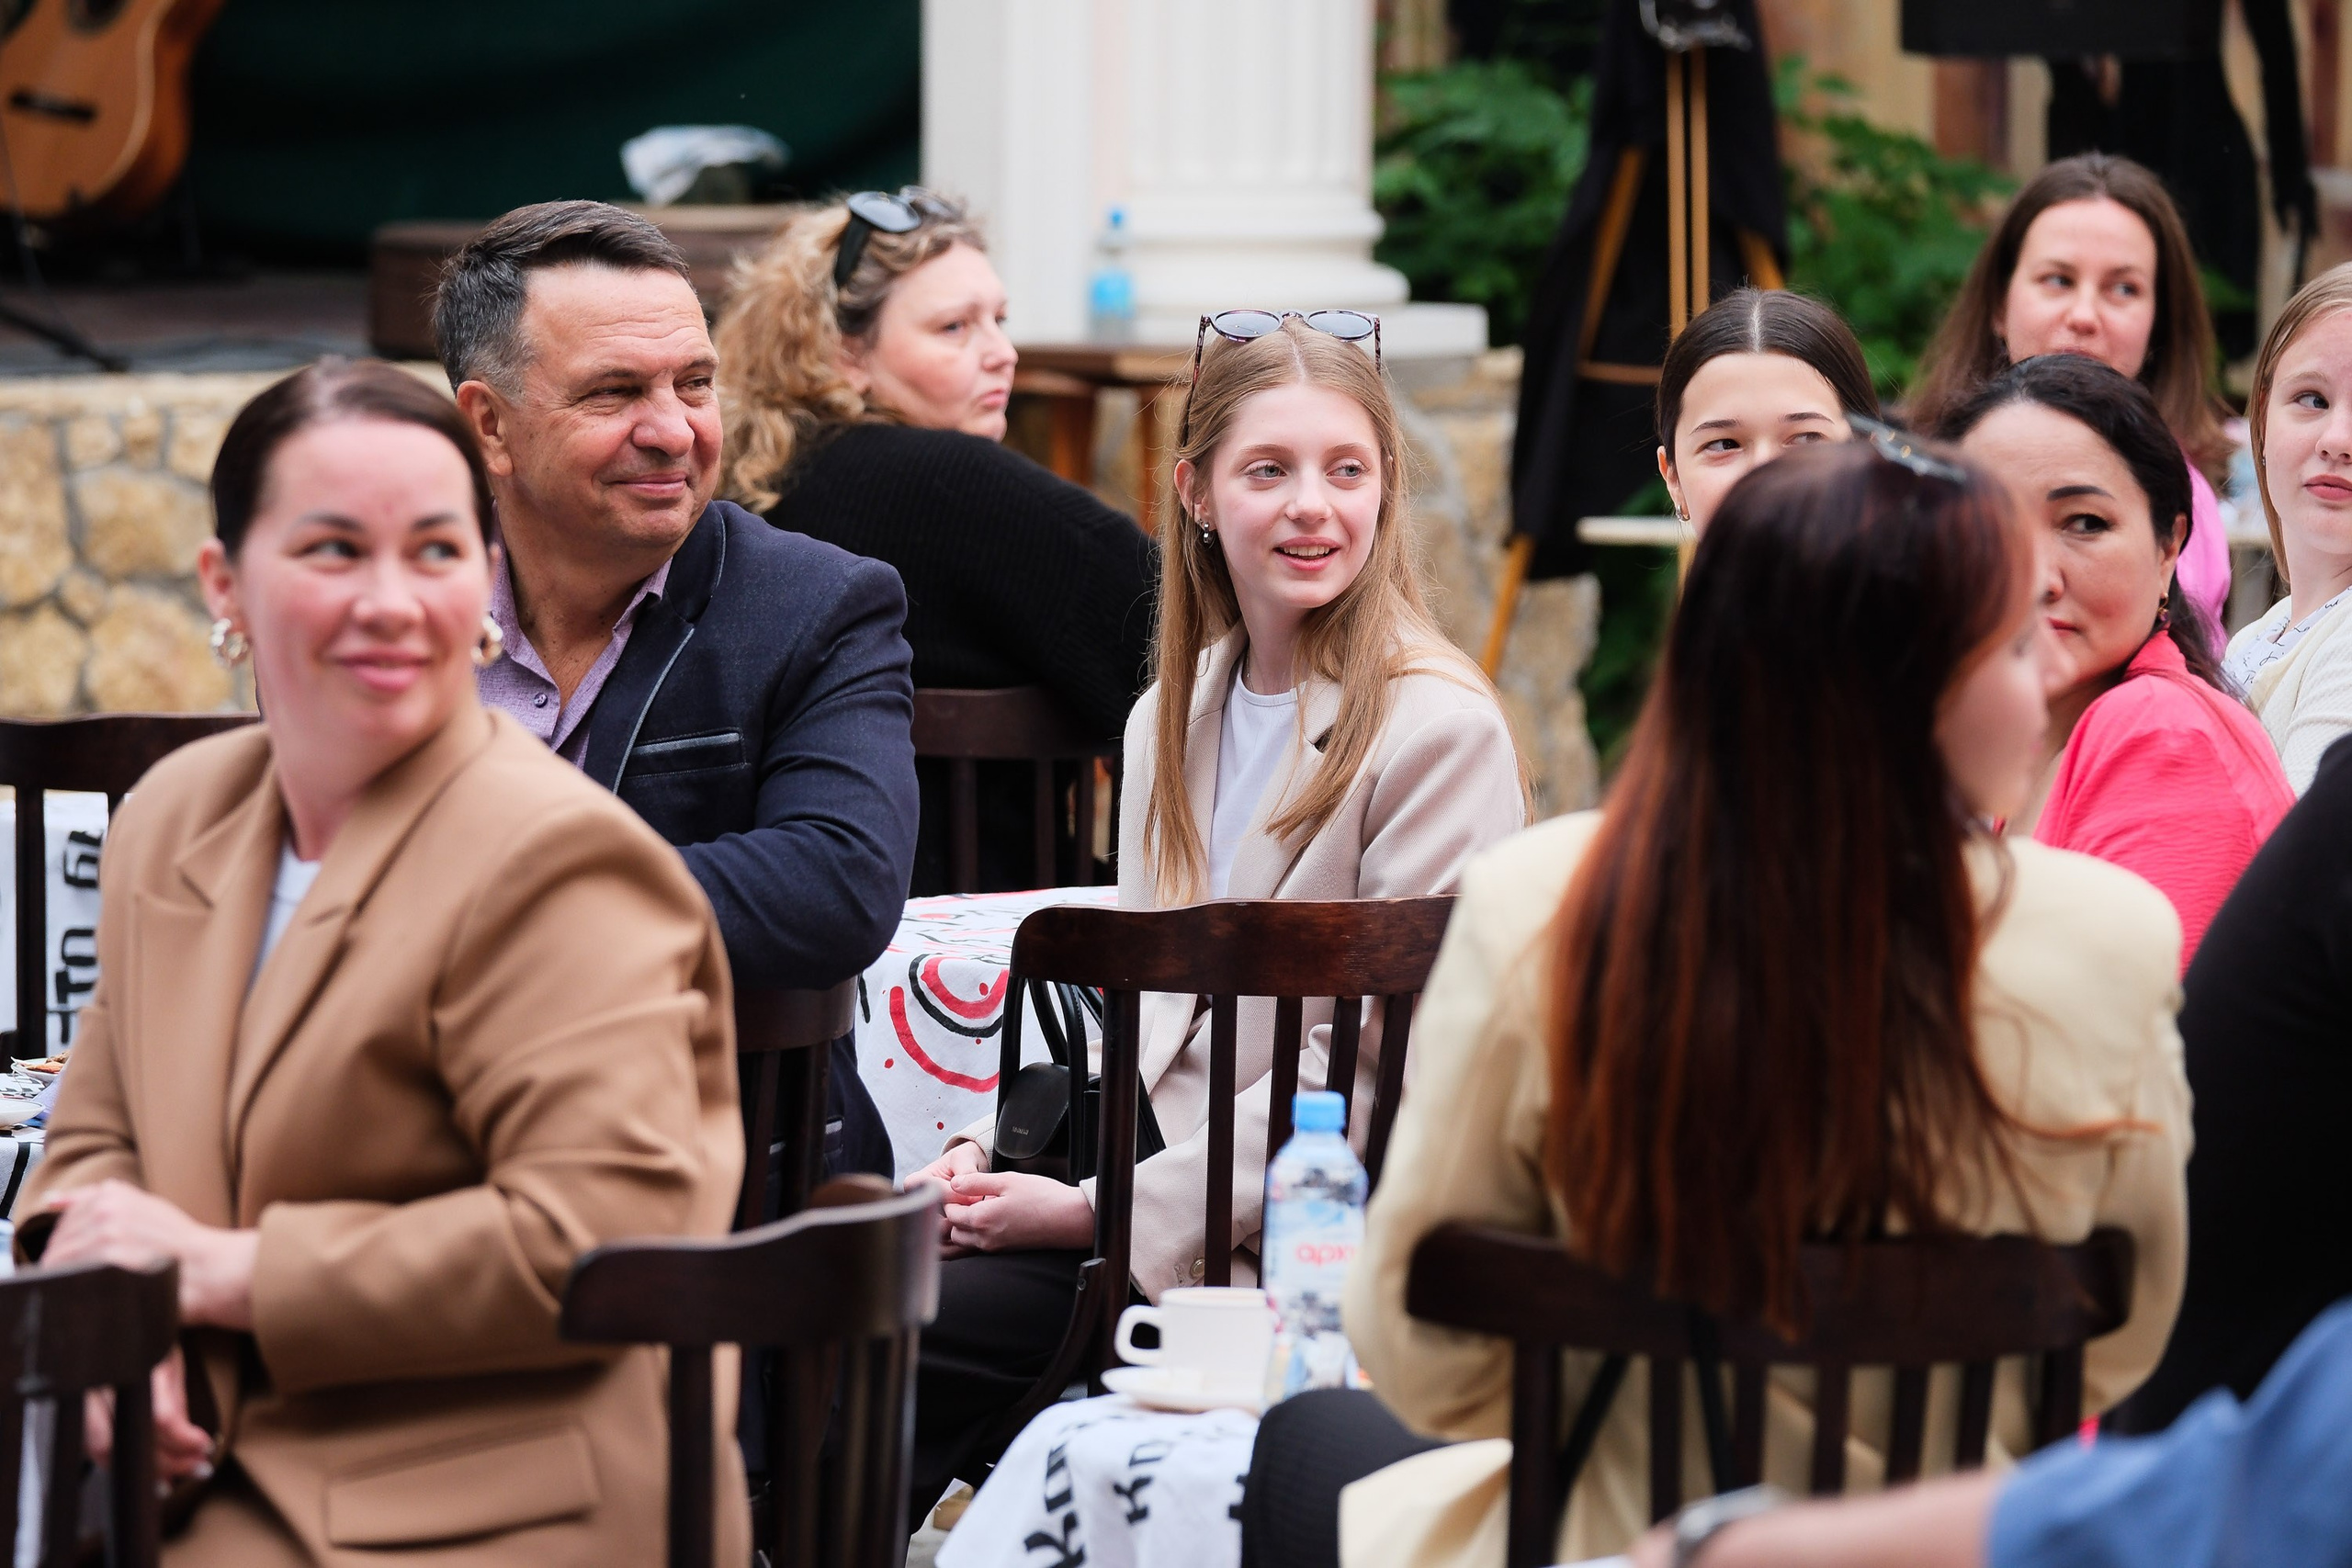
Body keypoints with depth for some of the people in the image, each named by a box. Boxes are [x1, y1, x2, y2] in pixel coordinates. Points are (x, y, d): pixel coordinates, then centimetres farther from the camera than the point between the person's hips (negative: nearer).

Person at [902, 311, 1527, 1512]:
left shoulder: (1438, 731, -11)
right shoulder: (1173, 717, 14)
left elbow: (1369, 1069, -14)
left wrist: (1112, 1210, -16)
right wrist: (999, 1145, -2)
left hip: (1285, 1245, -7)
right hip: (1140, 1175, 7)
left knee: (900, 1341, -21)